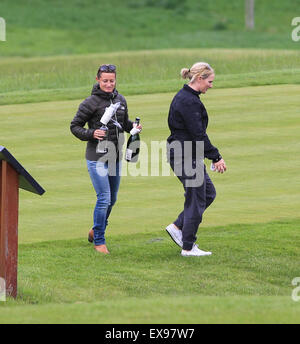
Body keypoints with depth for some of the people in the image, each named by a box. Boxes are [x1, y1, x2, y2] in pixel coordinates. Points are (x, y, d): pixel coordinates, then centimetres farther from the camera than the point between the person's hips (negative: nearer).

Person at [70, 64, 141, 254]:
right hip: (97, 157, -6)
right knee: (104, 198, -10)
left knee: (112, 198, 15)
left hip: (115, 157, 6)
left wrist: (134, 126, 1)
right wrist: (91, 134, -21)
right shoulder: (91, 102, -10)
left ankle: (96, 230, 36)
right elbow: (75, 126, -5)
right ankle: (99, 241, 2)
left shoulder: (121, 100, 8)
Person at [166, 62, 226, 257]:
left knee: (209, 193, 16)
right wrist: (216, 157, -18)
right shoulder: (189, 101, -20)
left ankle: (177, 227, 19)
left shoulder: (184, 97, 13)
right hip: (186, 157, -10)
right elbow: (198, 134, -22)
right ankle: (188, 247, 8)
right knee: (196, 199, -1)